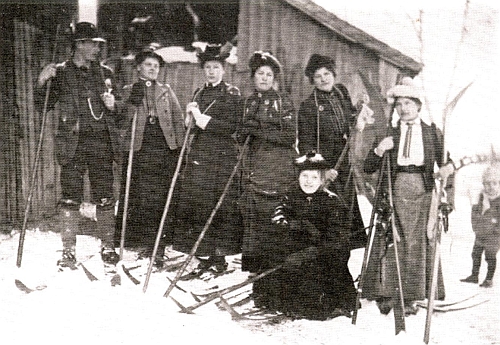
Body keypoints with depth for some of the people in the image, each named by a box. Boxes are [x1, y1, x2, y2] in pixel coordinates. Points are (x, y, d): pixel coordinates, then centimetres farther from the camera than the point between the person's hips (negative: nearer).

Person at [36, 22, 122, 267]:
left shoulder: (104, 73, 14)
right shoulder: (61, 73, 6)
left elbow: (119, 108, 20)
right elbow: (45, 105, 4)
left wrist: (113, 105, -3)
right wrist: (42, 83, -13)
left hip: (102, 142, 2)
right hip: (73, 143, -2)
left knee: (105, 198, 4)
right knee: (71, 198, -1)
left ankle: (108, 247, 14)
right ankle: (68, 251, 7)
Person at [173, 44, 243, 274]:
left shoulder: (231, 94, -2)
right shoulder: (199, 93, 17)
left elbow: (231, 127, -12)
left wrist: (203, 119, -16)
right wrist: (191, 116, 1)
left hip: (222, 157, -6)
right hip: (198, 156, 6)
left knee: (220, 207, -5)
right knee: (195, 204, 2)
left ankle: (219, 257, 4)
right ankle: (204, 256, 10)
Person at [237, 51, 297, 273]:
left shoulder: (283, 101, 0)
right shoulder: (249, 103, 16)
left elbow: (289, 137, -8)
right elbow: (241, 137, 24)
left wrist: (260, 130, -15)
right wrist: (243, 132, 0)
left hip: (277, 169, -5)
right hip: (253, 167, 5)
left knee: (272, 217, -9)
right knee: (250, 214, 1)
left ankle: (272, 266, -2)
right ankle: (251, 264, 9)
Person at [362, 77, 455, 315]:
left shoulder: (433, 132, 13)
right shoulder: (389, 135, 11)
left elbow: (444, 160, 15)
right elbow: (368, 168, 7)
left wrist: (448, 167, -8)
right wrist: (379, 150, -11)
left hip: (423, 192, 1)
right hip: (394, 191, 0)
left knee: (419, 242, 0)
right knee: (390, 242, -5)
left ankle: (410, 297, 6)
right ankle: (385, 294, 0)